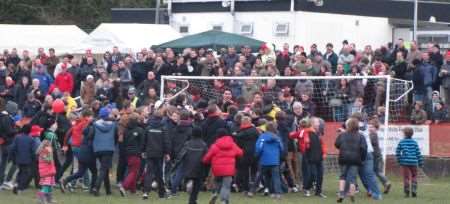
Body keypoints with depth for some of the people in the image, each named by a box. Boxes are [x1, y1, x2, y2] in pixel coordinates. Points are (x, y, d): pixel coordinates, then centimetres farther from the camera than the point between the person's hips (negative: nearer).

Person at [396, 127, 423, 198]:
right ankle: (413, 191, 3)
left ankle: (406, 192, -3)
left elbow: (397, 152, 1)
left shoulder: (401, 142, 3)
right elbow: (418, 153, 2)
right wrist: (420, 163, 8)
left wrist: (399, 160, 13)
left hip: (405, 162, -1)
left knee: (406, 177, 2)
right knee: (414, 176, 14)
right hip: (413, 162, 1)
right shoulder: (414, 142, 3)